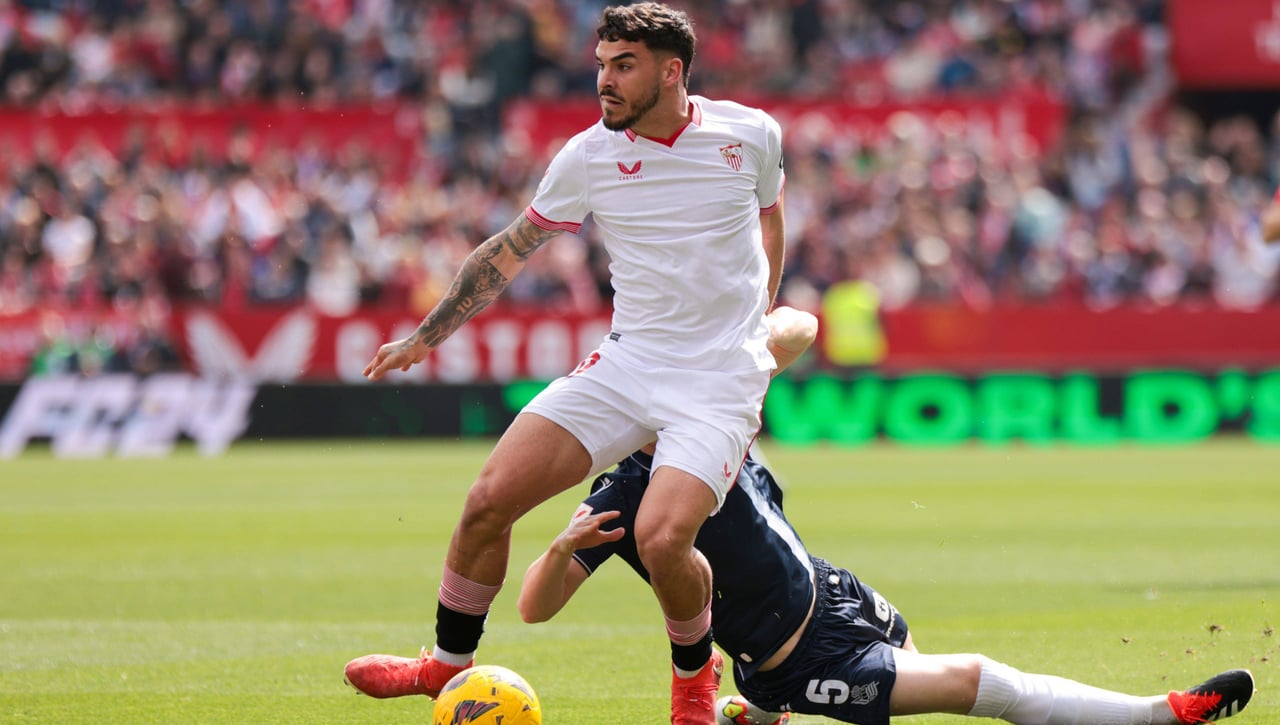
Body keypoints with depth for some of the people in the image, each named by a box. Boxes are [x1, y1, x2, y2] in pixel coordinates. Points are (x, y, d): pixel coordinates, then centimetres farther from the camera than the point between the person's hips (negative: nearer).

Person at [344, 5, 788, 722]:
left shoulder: (751, 135, -5)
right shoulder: (588, 157, -1)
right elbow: (508, 252, 12)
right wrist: (423, 338, 15)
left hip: (720, 383, -3)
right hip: (624, 364, 3)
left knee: (661, 537, -26)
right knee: (490, 498, -10)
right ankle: (446, 665, 12)